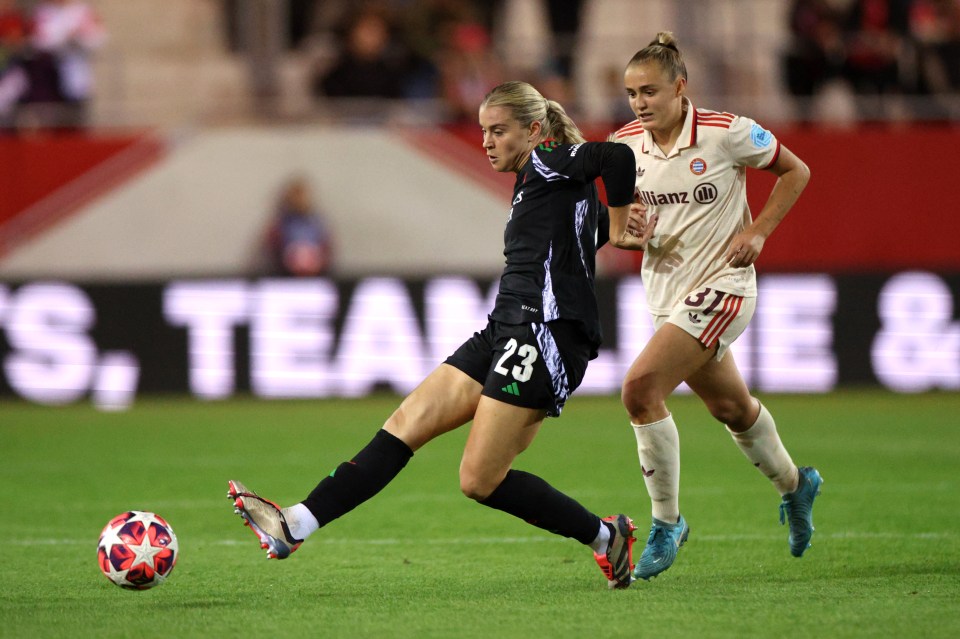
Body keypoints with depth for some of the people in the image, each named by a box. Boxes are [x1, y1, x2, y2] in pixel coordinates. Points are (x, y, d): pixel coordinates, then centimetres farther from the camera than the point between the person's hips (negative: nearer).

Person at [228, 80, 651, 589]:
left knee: (480, 480, -12)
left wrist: (621, 227, -10)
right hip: (505, 332, 10)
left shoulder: (548, 165, -6)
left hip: (546, 333, -10)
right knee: (407, 423, -1)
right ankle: (295, 526, -7)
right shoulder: (530, 182, 21)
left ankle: (605, 536, 3)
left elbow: (617, 156, -23)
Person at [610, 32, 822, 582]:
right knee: (729, 406, 21)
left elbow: (796, 171, -1)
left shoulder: (727, 133, -15)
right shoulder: (626, 145, -2)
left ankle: (667, 523, -9)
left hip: (721, 284, -6)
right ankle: (794, 485, 50)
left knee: (641, 387, -22)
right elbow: (621, 212, 14)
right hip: (666, 288, 6)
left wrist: (758, 230, -11)